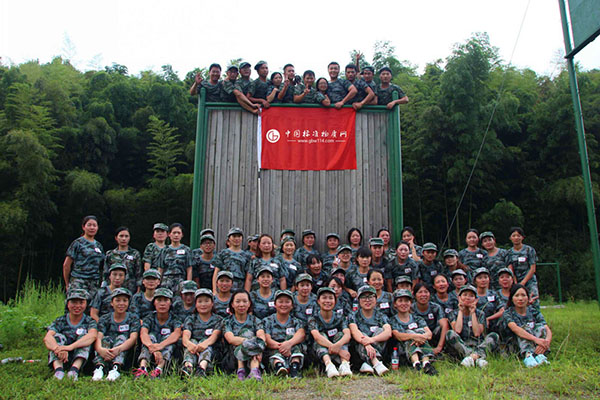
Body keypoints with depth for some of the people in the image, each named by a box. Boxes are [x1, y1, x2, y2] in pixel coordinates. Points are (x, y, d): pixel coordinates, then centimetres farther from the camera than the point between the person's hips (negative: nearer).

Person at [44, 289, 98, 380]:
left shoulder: (89, 321, 2)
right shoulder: (60, 321, 5)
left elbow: (92, 335, -23)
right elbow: (47, 338, -16)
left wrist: (70, 347, -40)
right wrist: (58, 349, -40)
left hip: (82, 359, -1)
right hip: (59, 360, 1)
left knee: (83, 335, -20)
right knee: (58, 336, -17)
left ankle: (74, 369, -42)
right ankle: (58, 370, -41)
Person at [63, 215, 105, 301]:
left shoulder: (99, 245, 16)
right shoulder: (77, 243, 0)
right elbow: (66, 265, 0)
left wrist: (99, 281, 12)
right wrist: (67, 284, 3)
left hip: (94, 284, 5)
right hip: (78, 282, -5)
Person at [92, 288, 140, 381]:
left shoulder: (133, 318, 7)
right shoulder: (105, 319, 9)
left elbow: (133, 338, -11)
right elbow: (98, 337, -9)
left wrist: (119, 349, -32)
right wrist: (100, 349, -34)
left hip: (126, 355, -1)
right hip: (105, 353, 1)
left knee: (121, 337, -24)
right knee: (105, 339, -22)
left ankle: (116, 368, -47)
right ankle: (100, 367, -44)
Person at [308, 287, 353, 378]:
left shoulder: (340, 318, 3)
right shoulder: (313, 319, -3)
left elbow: (347, 335, -17)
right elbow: (317, 336, -24)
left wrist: (338, 345, -42)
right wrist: (338, 350, -39)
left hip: (339, 356, 1)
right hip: (321, 354, -1)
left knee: (340, 334, -20)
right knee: (322, 335, -23)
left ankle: (344, 363, -44)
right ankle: (328, 365, -49)